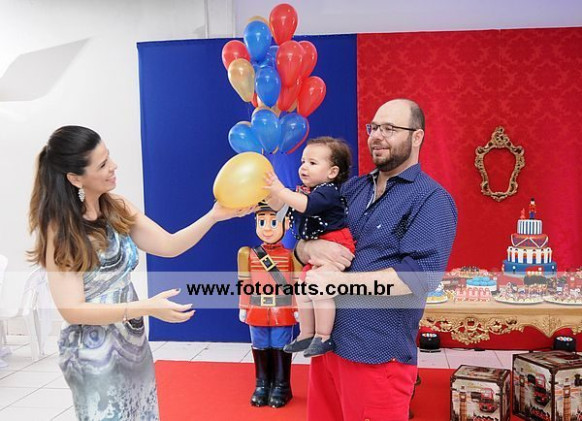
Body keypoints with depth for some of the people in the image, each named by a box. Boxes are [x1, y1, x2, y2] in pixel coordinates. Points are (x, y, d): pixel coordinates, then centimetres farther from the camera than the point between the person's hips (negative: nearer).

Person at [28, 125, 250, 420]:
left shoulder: (116, 208, 0)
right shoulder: (61, 230, -18)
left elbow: (168, 245, 1)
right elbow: (72, 310, -20)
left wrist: (214, 216, -13)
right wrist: (147, 308, -26)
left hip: (133, 342, 7)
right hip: (94, 354, -7)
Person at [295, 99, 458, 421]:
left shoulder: (431, 199, -9)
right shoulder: (353, 188, 11)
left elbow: (422, 275, -22)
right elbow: (300, 244, 14)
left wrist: (338, 280, -21)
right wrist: (311, 249, -11)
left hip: (377, 356, -6)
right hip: (327, 342, 6)